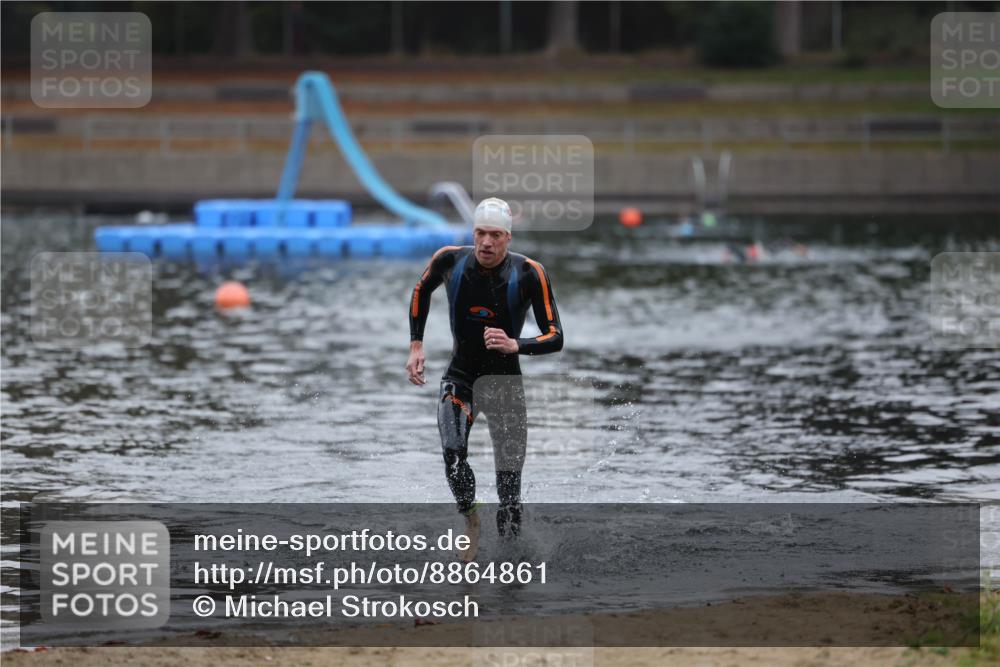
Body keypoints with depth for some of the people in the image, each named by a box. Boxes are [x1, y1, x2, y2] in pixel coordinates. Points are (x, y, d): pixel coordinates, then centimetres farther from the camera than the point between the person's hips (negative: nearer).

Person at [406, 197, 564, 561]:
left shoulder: (529, 274, -15)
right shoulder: (449, 261, -9)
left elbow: (555, 338, -15)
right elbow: (421, 291, 14)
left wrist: (515, 345, -34)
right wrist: (416, 346, 9)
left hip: (504, 377, -1)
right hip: (459, 376, 1)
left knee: (509, 484, -6)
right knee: (453, 453, -24)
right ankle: (470, 521, 1)